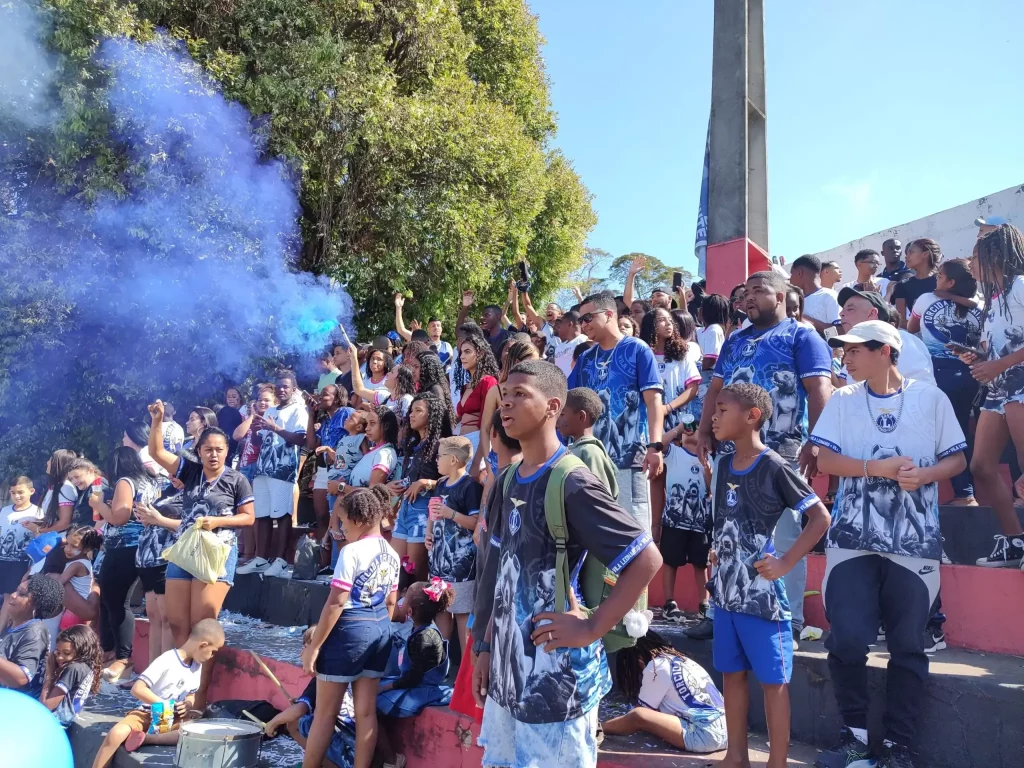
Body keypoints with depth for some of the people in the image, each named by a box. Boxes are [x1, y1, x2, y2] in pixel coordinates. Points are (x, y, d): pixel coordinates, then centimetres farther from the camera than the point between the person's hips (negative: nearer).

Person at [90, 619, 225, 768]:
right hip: (148, 714, -5)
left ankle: (146, 738, -23)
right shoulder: (166, 661, -18)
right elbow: (137, 689, -22)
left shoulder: (197, 666, 3)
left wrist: (188, 705, -8)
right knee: (116, 733, -33)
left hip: (173, 718, 5)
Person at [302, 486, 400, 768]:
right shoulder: (392, 556, 7)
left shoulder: (352, 552, -16)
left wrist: (313, 646, -13)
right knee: (366, 712, 11)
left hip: (349, 630, -7)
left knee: (325, 713, 6)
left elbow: (336, 603, -18)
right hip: (380, 631, 7)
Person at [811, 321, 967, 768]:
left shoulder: (931, 398, 2)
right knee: (846, 640, -5)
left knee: (908, 646, 6)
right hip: (852, 540, 1)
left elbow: (958, 459, 5)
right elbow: (826, 461, -2)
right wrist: (879, 467, -15)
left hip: (915, 542, 0)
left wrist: (924, 474, -14)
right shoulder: (842, 401, 5)